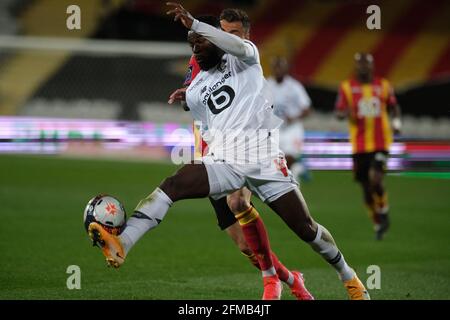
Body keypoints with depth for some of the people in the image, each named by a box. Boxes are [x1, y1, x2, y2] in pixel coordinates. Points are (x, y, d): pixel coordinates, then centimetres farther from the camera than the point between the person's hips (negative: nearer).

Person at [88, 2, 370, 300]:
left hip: (264, 160, -3)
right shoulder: (194, 91, 17)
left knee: (306, 228, 0)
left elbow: (241, 47, -21)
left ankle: (349, 277, 25)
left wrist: (194, 24, -29)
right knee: (172, 184, -24)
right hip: (223, 162, 3)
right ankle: (122, 245, -40)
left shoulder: (244, 62, 3)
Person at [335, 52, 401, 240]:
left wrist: (397, 122, -1)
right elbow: (338, 112, 2)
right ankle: (378, 225, 22)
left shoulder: (383, 86, 5)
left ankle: (383, 212, 6)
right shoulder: (347, 87, 2)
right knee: (366, 187, 5)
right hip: (359, 145, 1)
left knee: (375, 179, -20)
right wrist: (346, 113, -21)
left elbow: (394, 107, 18)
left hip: (381, 143, -1)